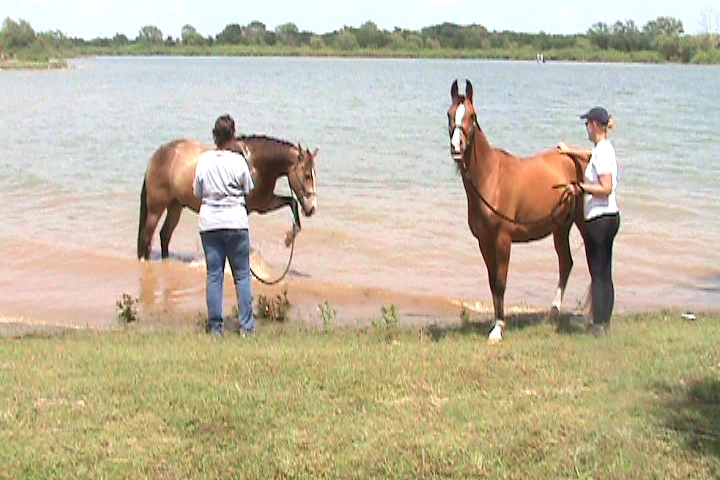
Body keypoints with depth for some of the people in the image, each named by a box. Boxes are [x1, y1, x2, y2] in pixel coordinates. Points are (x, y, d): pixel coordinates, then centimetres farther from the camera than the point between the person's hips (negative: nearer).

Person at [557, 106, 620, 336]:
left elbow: (606, 188, -23)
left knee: (597, 274, -4)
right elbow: (590, 154, 36)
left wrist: (581, 188, -17)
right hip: (611, 216, 9)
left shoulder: (601, 152, -17)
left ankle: (598, 325, 0)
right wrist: (570, 150, 47)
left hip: (599, 218, -9)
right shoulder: (605, 148, 11)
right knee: (605, 273, 13)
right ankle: (605, 321, 20)